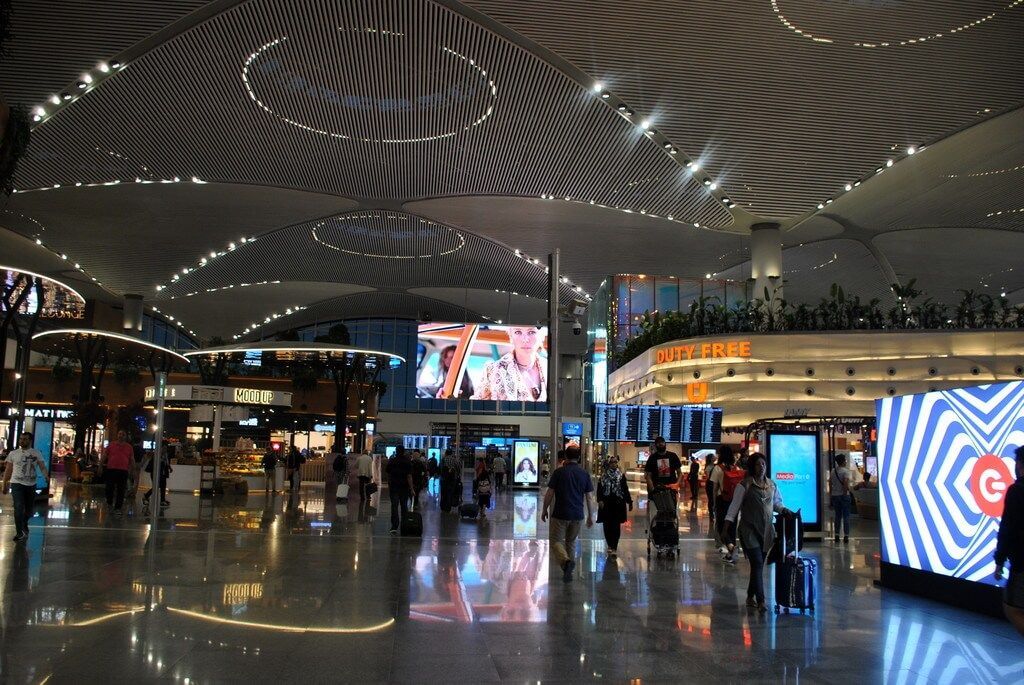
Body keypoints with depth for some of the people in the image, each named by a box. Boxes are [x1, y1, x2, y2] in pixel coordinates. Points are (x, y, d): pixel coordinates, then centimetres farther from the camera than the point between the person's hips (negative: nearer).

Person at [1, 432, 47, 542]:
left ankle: (24, 525, 40)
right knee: (19, 508, -12)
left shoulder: (36, 453, 1)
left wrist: (46, 477, -25)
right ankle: (20, 533, -5)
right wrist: (5, 485, 8)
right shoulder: (13, 453, 1)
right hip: (17, 484, -2)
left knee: (29, 509, 13)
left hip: (31, 484, 2)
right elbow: (8, 470, 8)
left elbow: (42, 467, -6)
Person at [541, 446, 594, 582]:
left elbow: (549, 494, -5)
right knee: (571, 542, 18)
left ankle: (566, 561, -24)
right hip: (577, 515, 4)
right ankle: (568, 572, 20)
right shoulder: (584, 474, 3)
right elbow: (588, 497, 4)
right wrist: (590, 516, 12)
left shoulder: (559, 472, -6)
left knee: (556, 541, 3)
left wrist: (544, 510, 7)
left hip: (560, 514, -4)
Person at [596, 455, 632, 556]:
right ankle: (610, 546, 20)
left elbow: (625, 490, 8)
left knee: (616, 526, -3)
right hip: (606, 504, 0)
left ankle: (614, 547, 2)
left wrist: (629, 502, 7)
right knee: (607, 525, 4)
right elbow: (600, 489, 1)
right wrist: (600, 500, -12)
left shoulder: (621, 476, 5)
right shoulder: (603, 476, 4)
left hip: (618, 504, 0)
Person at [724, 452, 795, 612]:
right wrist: (728, 523, -13)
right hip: (749, 529, -5)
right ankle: (761, 601, -11)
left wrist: (784, 510, 1)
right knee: (757, 563, -12)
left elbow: (776, 503, 21)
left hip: (766, 530, 5)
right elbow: (735, 505, -7)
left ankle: (750, 597, 24)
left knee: (758, 565, 9)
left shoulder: (771, 485, 8)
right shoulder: (744, 485, -8)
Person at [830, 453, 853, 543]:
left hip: (835, 495, 5)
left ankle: (836, 536, 10)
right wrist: (846, 492, -12)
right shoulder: (845, 471, -10)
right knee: (846, 516, 1)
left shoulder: (833, 471, 7)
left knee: (837, 516, 12)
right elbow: (846, 483, -21)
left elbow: (830, 483, 8)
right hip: (844, 495, -5)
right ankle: (846, 536, -1)